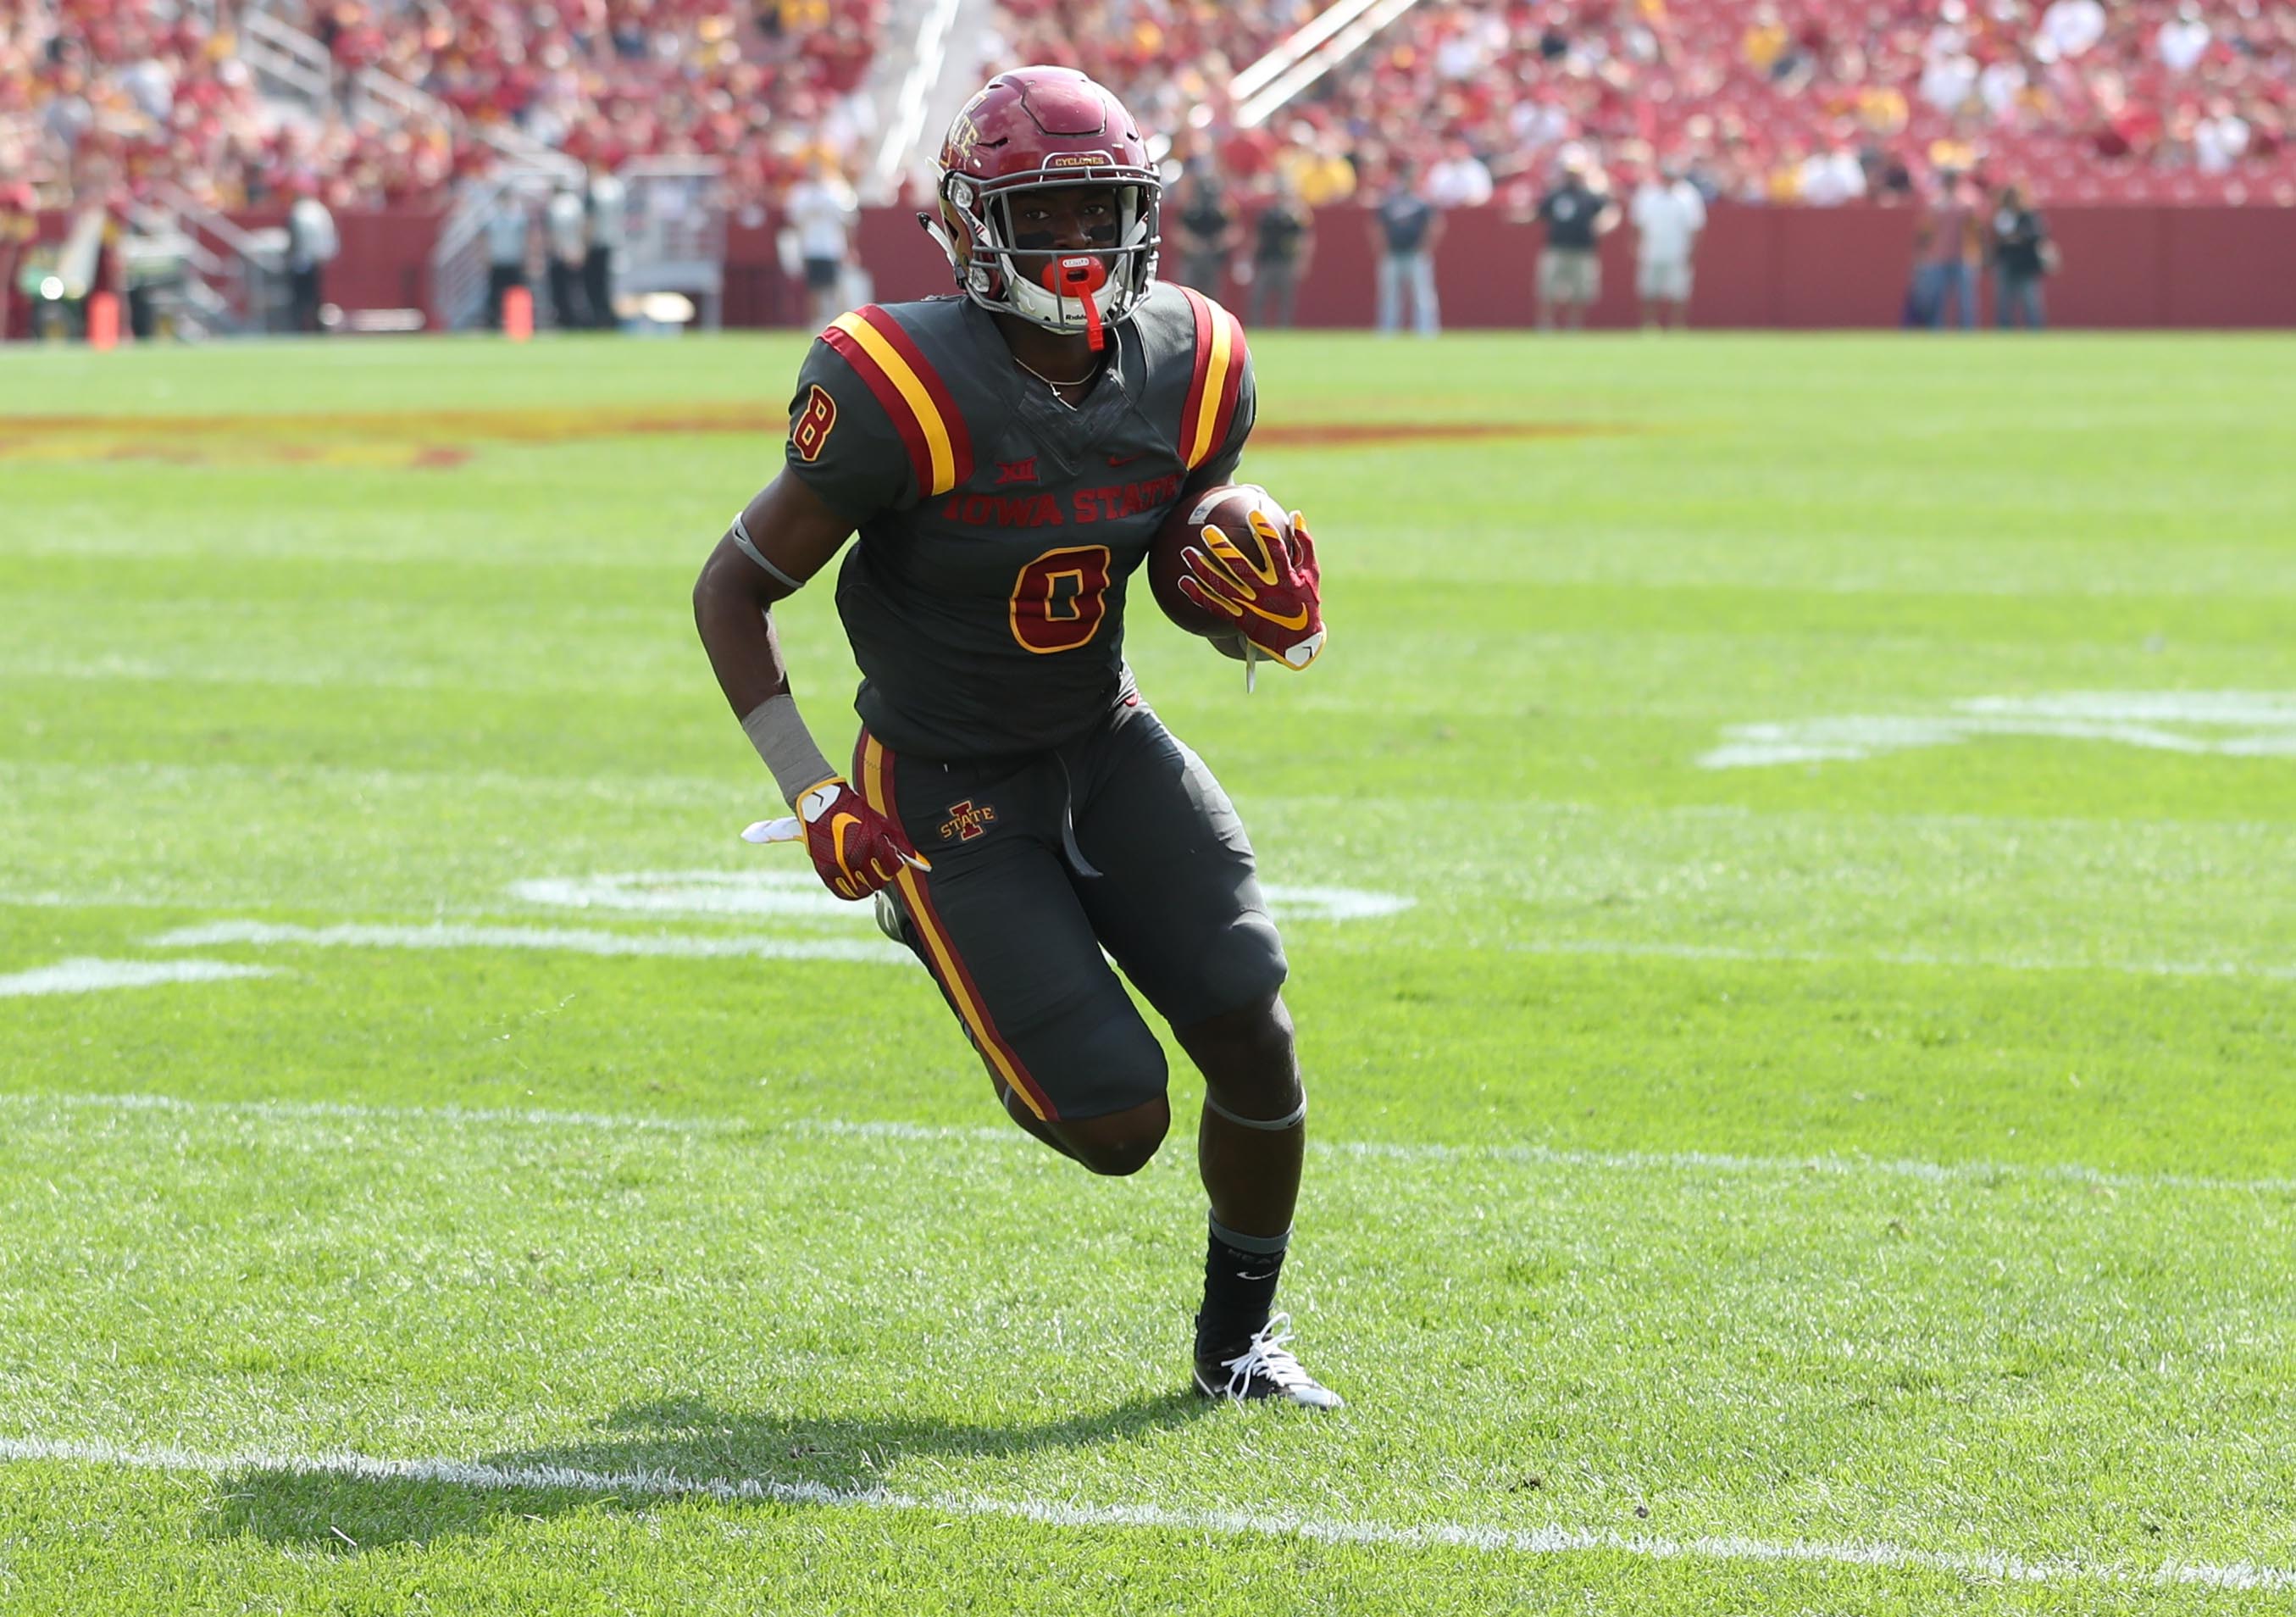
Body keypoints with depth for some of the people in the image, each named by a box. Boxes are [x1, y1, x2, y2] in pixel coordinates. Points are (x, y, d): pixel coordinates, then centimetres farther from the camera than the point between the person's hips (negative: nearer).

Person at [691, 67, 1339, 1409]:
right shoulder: (902, 397, -24)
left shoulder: (1194, 370, -7)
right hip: (949, 787, -5)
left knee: (1252, 1033, -10)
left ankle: (1241, 1333, 18)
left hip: (1110, 744, 5)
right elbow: (733, 590, -13)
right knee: (1120, 1126, -10)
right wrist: (812, 796, -19)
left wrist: (1259, 606, -12)